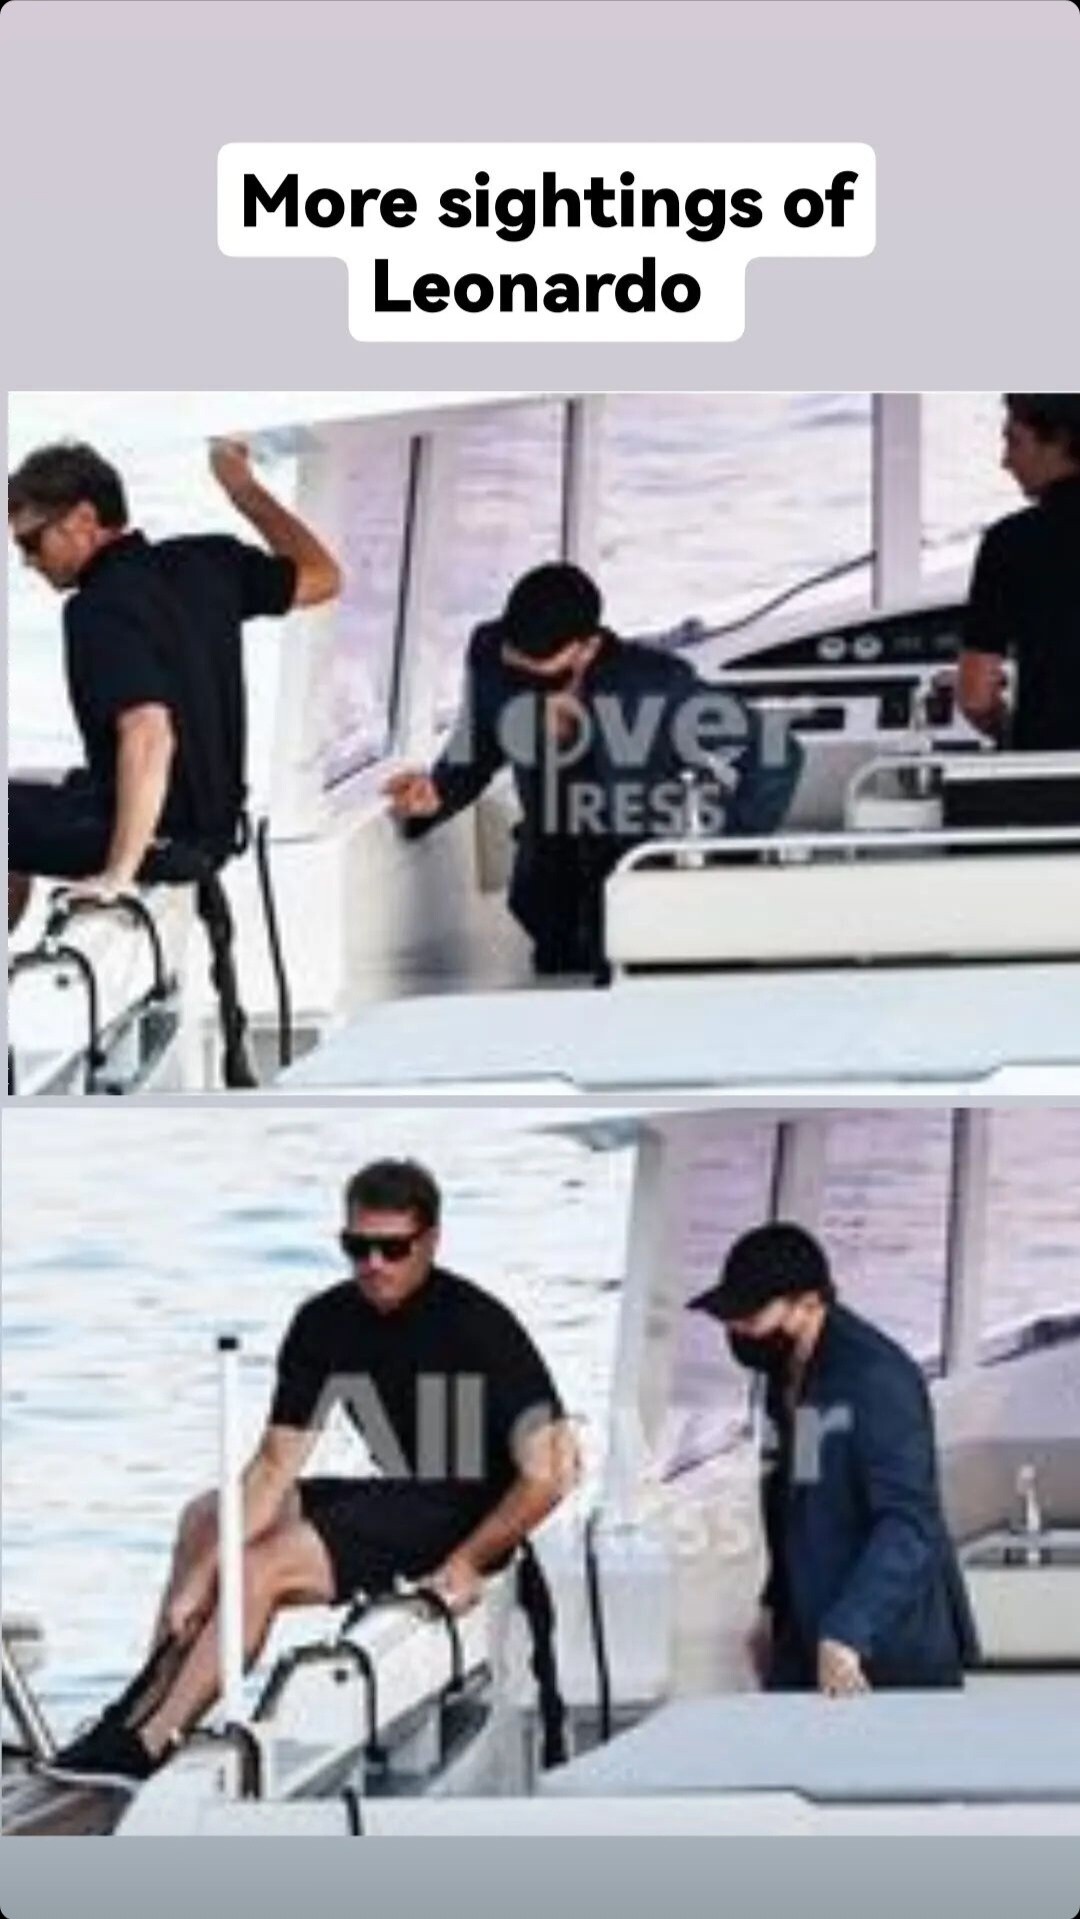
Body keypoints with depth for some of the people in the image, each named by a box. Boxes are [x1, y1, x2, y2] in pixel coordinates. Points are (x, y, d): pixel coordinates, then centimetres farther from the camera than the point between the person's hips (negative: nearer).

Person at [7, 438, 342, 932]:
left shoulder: (100, 609, -22)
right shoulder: (205, 563, 0)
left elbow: (149, 736, -34)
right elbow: (322, 576, 15)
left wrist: (118, 873, -31)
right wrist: (243, 488, 20)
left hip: (160, 836, -9)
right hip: (213, 830, 9)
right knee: (26, 811, 27)